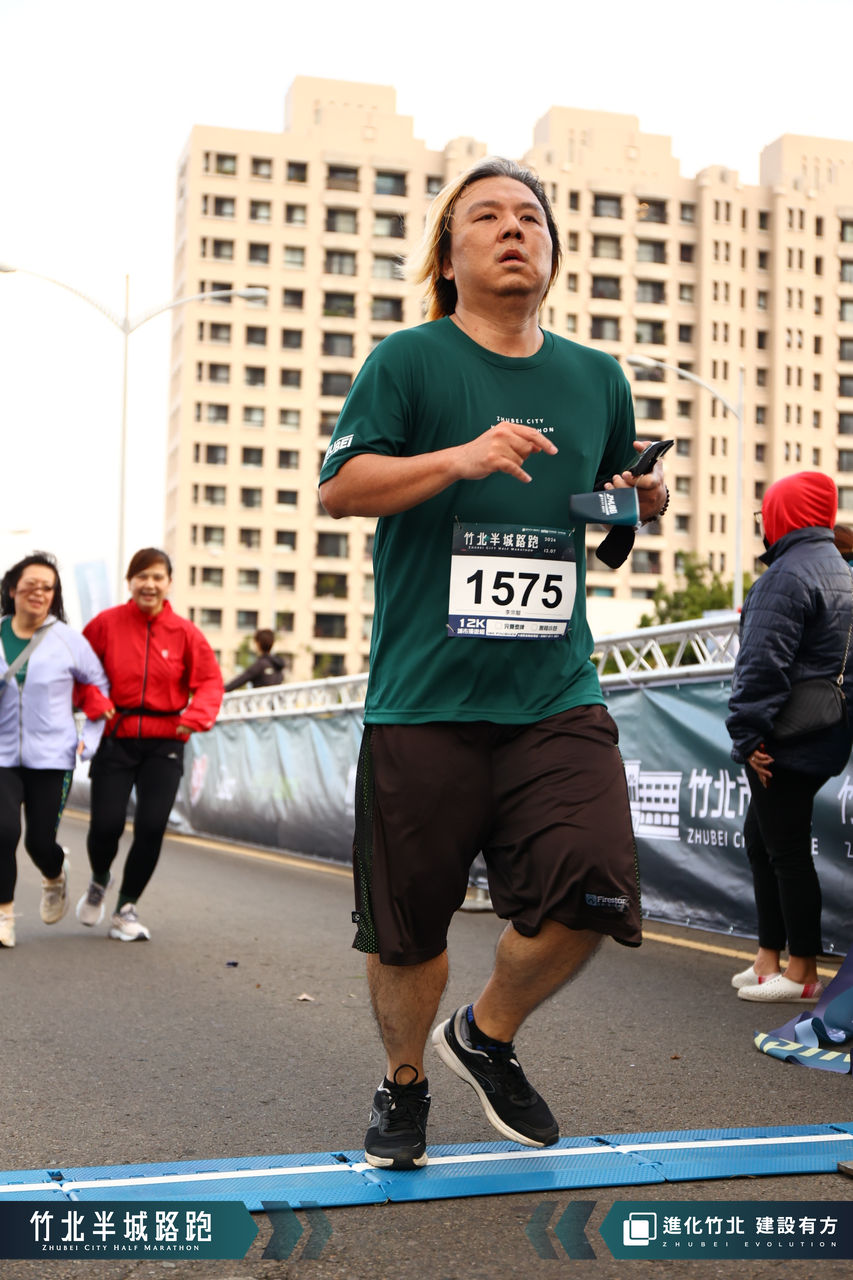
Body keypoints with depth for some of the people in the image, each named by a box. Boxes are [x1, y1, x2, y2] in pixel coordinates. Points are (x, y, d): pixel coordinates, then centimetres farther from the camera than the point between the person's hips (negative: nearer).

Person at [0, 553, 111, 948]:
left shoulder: (68, 641, -1)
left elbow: (102, 689, 9)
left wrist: (88, 740, 5)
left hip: (51, 757, -1)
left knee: (41, 842, -1)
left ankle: (55, 876, 37)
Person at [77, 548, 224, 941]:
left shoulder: (184, 632, 1)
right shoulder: (106, 623, -1)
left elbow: (210, 681, 1)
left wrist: (195, 715, -17)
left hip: (164, 744, 1)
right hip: (115, 739, -1)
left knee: (151, 827, -7)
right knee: (106, 826, -7)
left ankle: (126, 908, 15)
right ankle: (99, 879, 29)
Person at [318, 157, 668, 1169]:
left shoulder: (596, 376, 14)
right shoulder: (409, 360, 1)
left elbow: (621, 486, 29)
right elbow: (339, 486, -8)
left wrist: (648, 497, 5)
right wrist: (462, 456, -22)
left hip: (557, 696, 3)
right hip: (424, 697, -3)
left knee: (591, 894, -13)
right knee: (407, 926, 5)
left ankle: (488, 1036, 18)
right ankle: (403, 1084, 35)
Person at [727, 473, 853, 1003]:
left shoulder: (788, 574, -15)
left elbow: (763, 664, -21)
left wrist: (749, 734, -17)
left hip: (787, 741, -10)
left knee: (786, 851, -3)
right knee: (760, 842, 17)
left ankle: (802, 975, 3)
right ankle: (768, 960, 22)